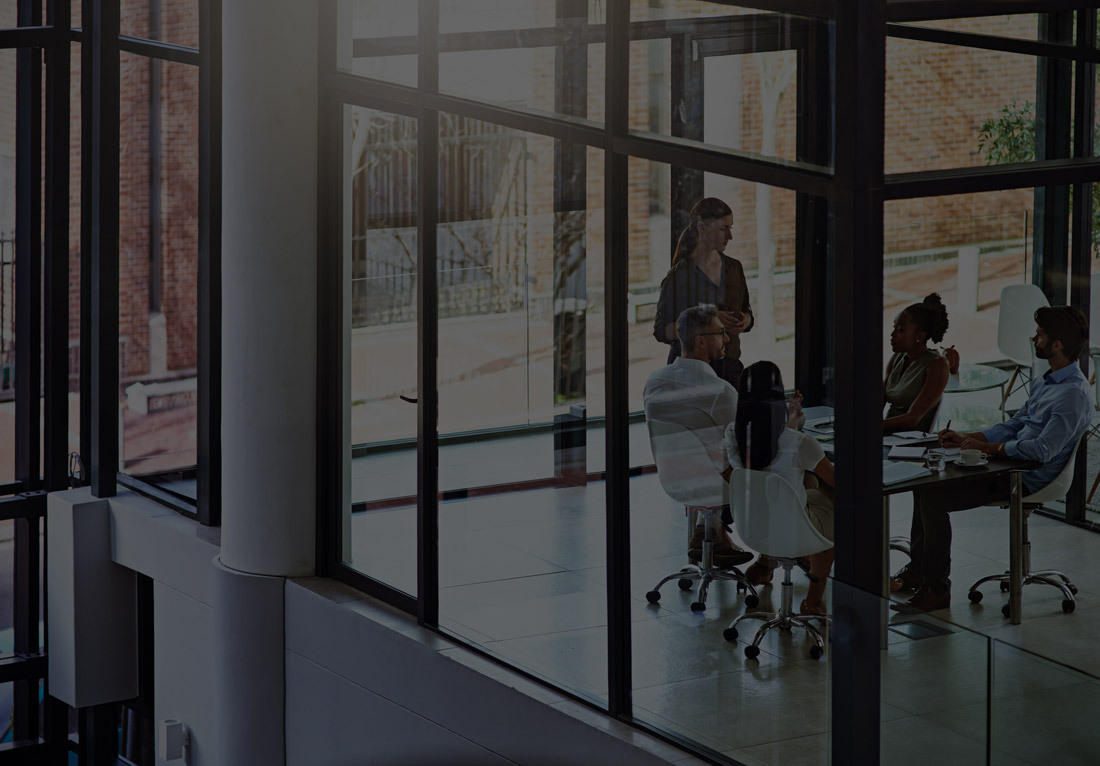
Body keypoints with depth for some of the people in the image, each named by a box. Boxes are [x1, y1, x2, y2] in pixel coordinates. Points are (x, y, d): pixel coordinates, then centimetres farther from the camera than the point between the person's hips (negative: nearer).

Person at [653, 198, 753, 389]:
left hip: (729, 366, 4)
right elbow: (662, 331, -9)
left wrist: (745, 321, 0)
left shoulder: (733, 268, 12)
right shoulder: (679, 275, -6)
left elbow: (746, 313, 24)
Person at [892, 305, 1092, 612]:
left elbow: (1042, 449, -29)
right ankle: (918, 569, 15)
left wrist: (986, 447, -18)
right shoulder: (1046, 382, 14)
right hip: (1010, 467, 10)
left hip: (1027, 480, -10)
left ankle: (937, 590, -9)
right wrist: (966, 438, 8)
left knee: (934, 498, -19)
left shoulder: (1074, 394, -21)